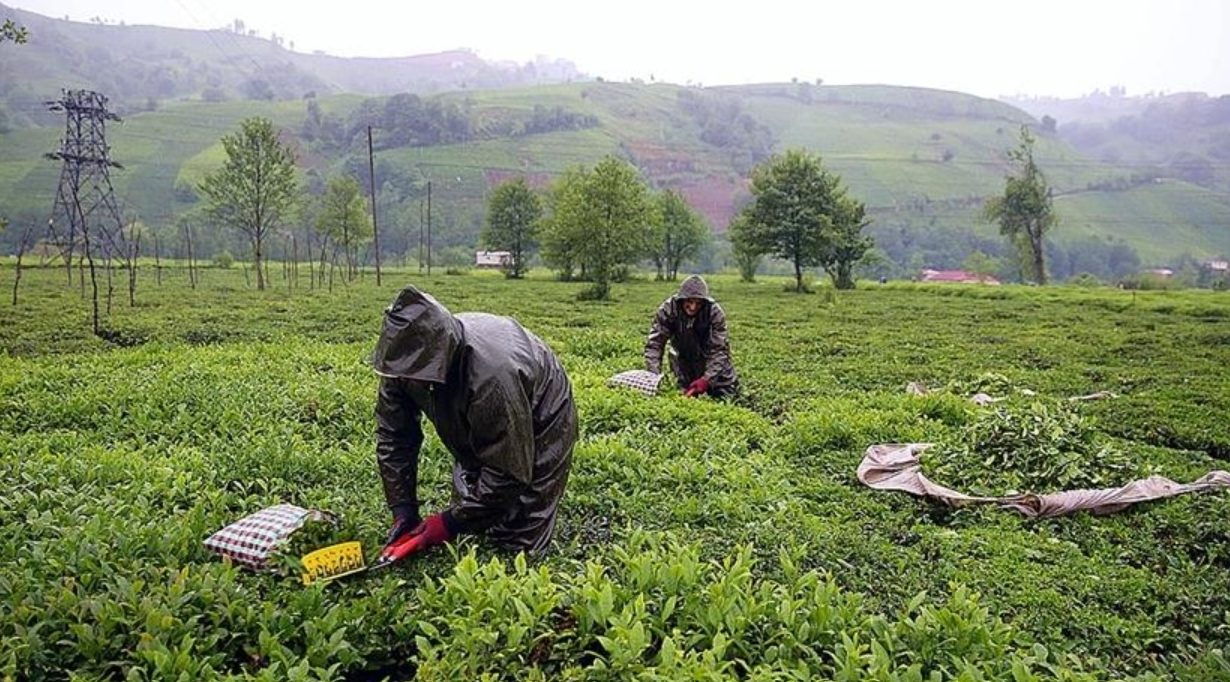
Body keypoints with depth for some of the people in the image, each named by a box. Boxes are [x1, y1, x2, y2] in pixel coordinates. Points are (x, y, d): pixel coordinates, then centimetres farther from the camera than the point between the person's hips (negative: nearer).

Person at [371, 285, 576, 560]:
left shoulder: (492, 379, -45)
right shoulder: (406, 360, -23)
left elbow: (508, 473, -33)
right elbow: (393, 437, -11)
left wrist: (450, 522, -26)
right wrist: (403, 511, -15)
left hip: (539, 428, -6)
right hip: (478, 435, 6)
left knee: (518, 541, -7)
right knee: (467, 517, 6)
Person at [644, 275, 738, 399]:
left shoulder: (714, 312, -28)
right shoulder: (667, 309, -27)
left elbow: (719, 350, -29)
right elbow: (654, 343, -27)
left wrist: (706, 380, -43)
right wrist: (654, 376, -41)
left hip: (709, 356, 0)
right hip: (682, 359, 1)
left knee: (726, 393, 0)